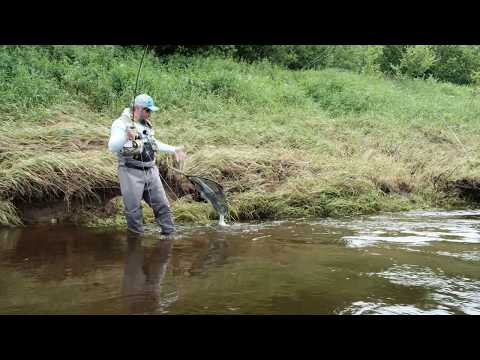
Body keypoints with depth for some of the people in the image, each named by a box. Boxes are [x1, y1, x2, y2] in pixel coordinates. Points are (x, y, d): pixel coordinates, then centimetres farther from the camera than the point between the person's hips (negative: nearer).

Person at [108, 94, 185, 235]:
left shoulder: (147, 124, 12)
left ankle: (170, 235, 20)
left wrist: (174, 149, 29)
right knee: (133, 210, 0)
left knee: (163, 205, 9)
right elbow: (112, 147, -22)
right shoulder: (121, 123, -10)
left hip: (151, 171, 7)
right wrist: (126, 136, -40)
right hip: (131, 172, -6)